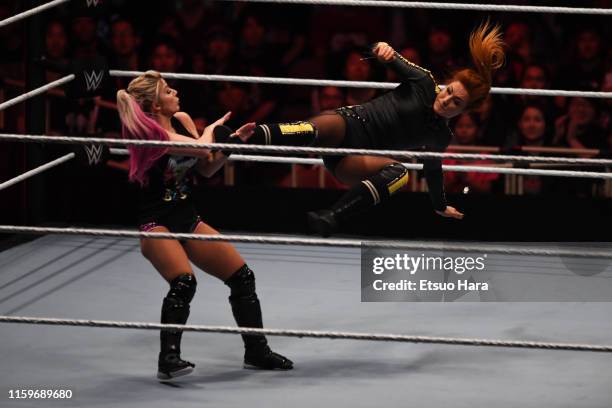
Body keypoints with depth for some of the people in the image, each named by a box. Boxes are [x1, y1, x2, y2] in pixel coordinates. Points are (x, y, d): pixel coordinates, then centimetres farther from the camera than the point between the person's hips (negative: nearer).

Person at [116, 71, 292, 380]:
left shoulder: (181, 121, 4)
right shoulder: (149, 131, -19)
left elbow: (207, 168, 14)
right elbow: (202, 149, -27)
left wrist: (232, 142, -1)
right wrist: (211, 129, -5)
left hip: (187, 219, 8)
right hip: (155, 223, -8)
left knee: (242, 276, 8)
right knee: (183, 282, -32)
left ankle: (257, 352, 22)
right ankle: (168, 359, -22)